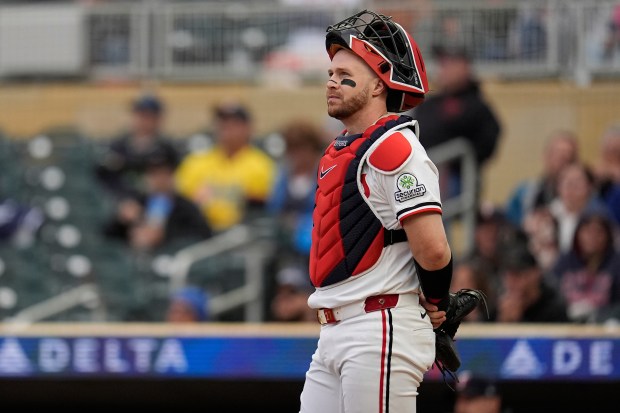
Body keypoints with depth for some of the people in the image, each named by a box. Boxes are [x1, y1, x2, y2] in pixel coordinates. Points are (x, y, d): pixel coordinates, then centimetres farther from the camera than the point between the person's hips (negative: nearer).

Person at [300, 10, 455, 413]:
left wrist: (437, 302, -4)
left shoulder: (395, 147, -12)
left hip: (380, 334, -10)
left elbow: (432, 247, -20)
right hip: (334, 335, 10)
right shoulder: (338, 152, 18)